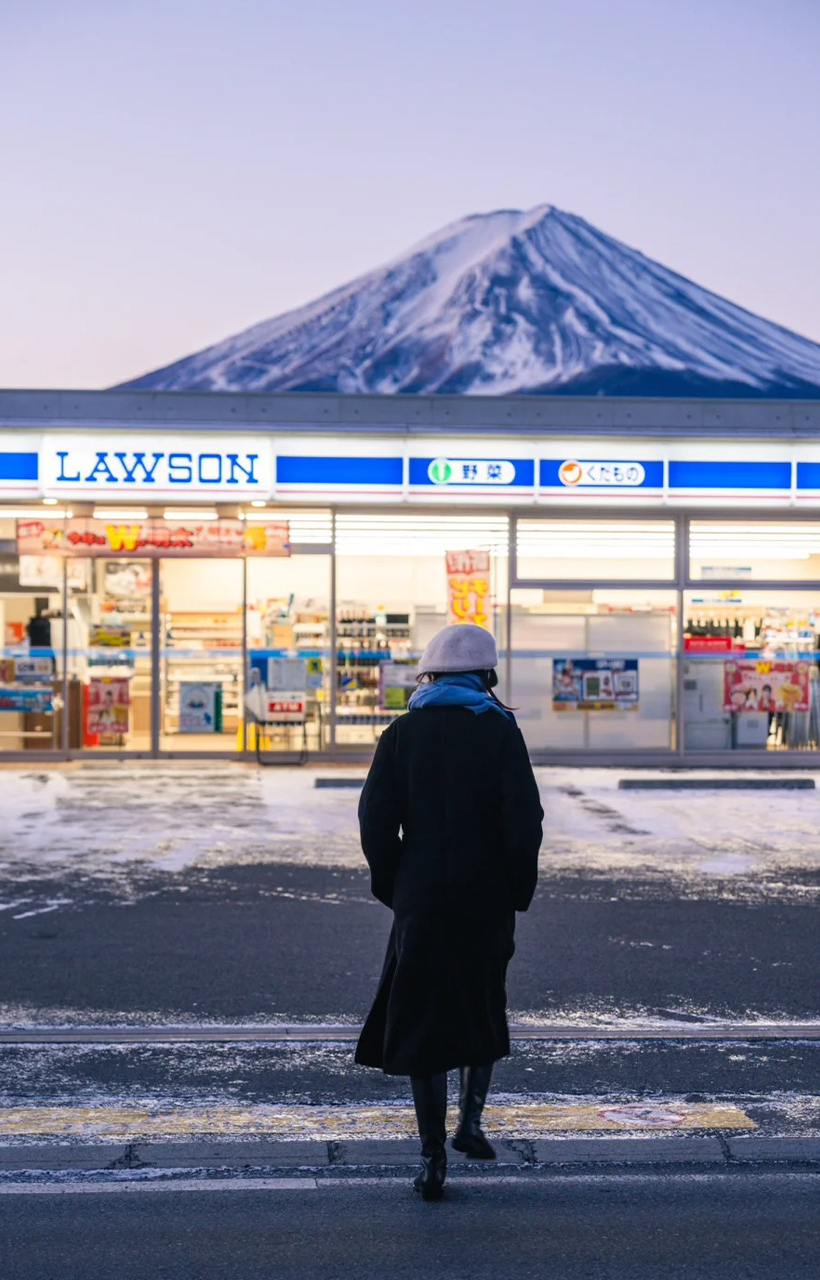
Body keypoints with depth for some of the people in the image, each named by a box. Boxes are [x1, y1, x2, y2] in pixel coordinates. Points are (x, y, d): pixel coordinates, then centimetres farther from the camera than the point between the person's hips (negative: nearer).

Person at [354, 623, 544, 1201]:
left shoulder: (402, 734, 1)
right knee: (485, 1006, 22)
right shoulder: (500, 731, -4)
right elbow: (524, 822, -10)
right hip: (487, 899, 0)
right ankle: (471, 1120, 15)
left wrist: (392, 887, 7)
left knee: (421, 1019, 7)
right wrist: (519, 888, 2)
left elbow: (376, 822, -3)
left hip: (420, 899, 1)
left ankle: (433, 1157, 8)